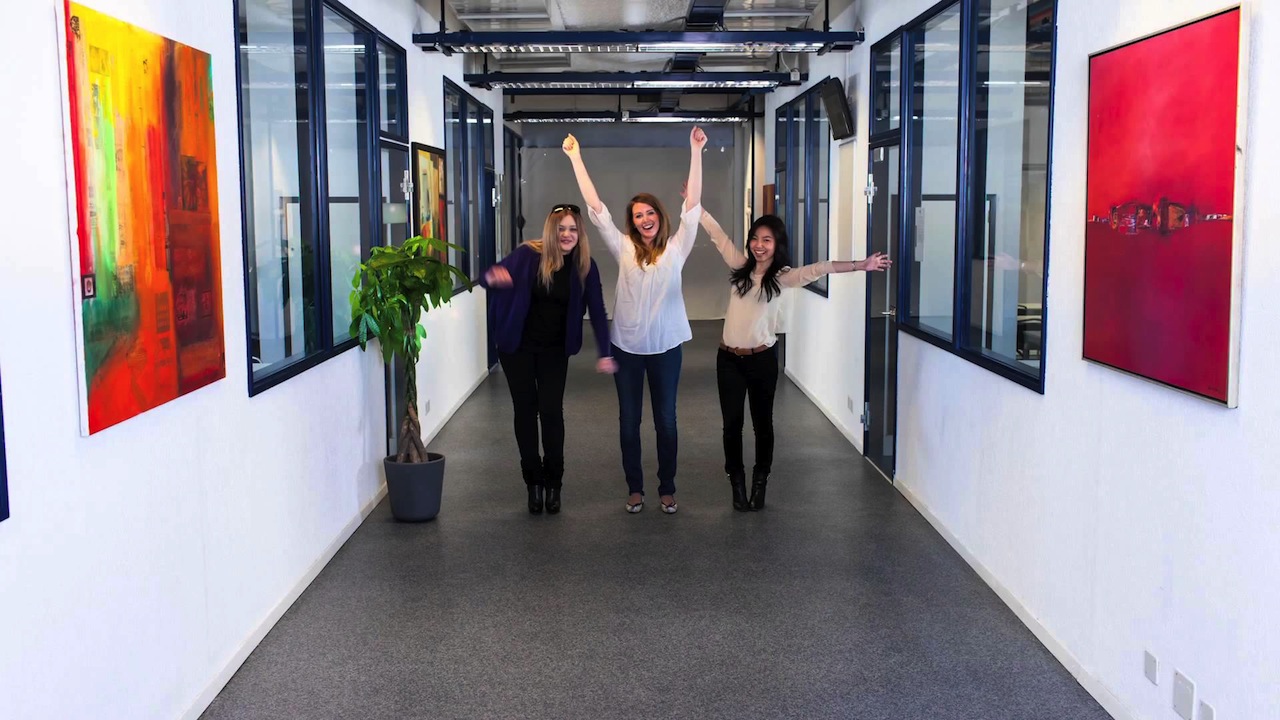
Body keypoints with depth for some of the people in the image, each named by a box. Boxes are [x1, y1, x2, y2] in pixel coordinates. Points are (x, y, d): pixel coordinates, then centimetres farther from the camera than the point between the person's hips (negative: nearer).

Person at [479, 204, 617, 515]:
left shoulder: (585, 267, -9)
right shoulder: (528, 255, -16)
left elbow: (597, 310, -6)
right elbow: (487, 278, -18)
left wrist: (605, 353, -11)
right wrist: (493, 277, -43)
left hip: (554, 349, 1)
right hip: (517, 346, -1)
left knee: (552, 412, -4)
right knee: (525, 411, 5)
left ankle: (553, 483, 13)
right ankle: (533, 482, 19)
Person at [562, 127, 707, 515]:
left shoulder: (676, 247, -1)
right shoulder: (624, 248, 0)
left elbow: (693, 203, -7)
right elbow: (595, 207, -2)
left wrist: (696, 151, -12)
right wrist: (575, 158, -4)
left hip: (665, 347, -1)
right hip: (627, 347, 1)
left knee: (666, 421, 8)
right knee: (629, 421, 9)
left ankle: (667, 489, 21)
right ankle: (635, 488, 22)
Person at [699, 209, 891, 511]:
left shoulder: (782, 276, -5)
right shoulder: (740, 265, 3)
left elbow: (817, 269, -18)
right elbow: (716, 232, 5)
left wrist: (859, 265, -28)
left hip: (762, 358, -2)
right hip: (729, 358, 2)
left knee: (762, 422, 10)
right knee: (732, 423, 8)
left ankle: (760, 481, 27)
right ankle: (737, 482, 24)